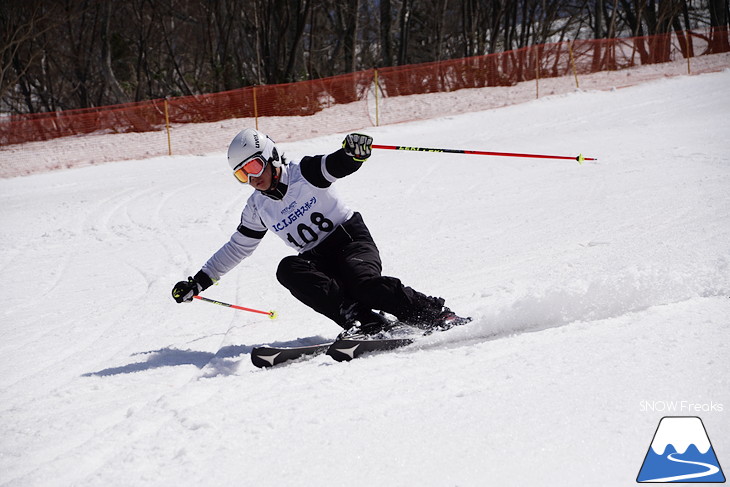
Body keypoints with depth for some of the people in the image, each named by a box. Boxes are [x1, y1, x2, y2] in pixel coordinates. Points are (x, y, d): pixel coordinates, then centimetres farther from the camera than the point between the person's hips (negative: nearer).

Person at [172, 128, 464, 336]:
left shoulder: (306, 173, -5)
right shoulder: (257, 208, 11)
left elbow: (340, 165, -22)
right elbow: (237, 247, 21)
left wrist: (353, 152, -48)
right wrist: (198, 282, 20)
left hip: (352, 239, -4)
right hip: (318, 259, 5)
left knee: (361, 280, -36)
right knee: (288, 269, -29)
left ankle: (437, 316, -28)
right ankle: (363, 321, -39)